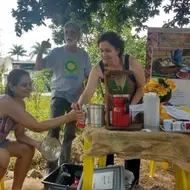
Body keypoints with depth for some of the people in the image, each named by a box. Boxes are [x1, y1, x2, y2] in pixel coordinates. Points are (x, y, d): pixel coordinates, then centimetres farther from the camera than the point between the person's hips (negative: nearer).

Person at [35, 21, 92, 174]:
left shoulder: (84, 55, 3)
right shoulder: (57, 52, -3)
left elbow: (89, 76, 9)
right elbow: (39, 67, -8)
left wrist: (84, 90, -7)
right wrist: (42, 50, -21)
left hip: (76, 97, 3)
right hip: (59, 94, -2)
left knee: (70, 133, 12)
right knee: (54, 129, -16)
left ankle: (64, 165, 29)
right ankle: (50, 166, -5)